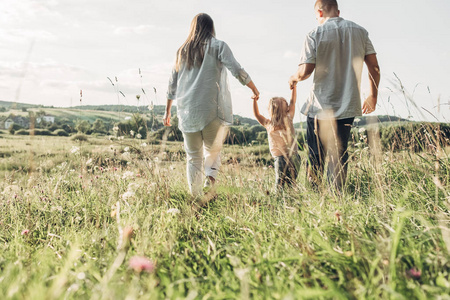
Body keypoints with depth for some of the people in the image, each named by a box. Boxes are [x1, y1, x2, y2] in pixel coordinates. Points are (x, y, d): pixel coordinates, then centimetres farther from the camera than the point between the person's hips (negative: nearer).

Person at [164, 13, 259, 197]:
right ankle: (211, 175, -12)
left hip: (187, 111, 3)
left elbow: (172, 85, 18)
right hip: (212, 109, -3)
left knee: (193, 157, 9)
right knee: (213, 149, 15)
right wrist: (254, 89, 6)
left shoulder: (182, 51, 16)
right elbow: (237, 71, -7)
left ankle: (195, 197, 3)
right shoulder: (218, 46, 4)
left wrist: (167, 111, 25)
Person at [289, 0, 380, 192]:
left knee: (315, 155, 10)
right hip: (348, 105, 3)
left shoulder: (315, 35, -4)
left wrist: (293, 79, 11)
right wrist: (373, 96, 17)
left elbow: (305, 71, -11)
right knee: (339, 153, 8)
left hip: (320, 106, -3)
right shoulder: (360, 32, 7)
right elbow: (374, 67, 6)